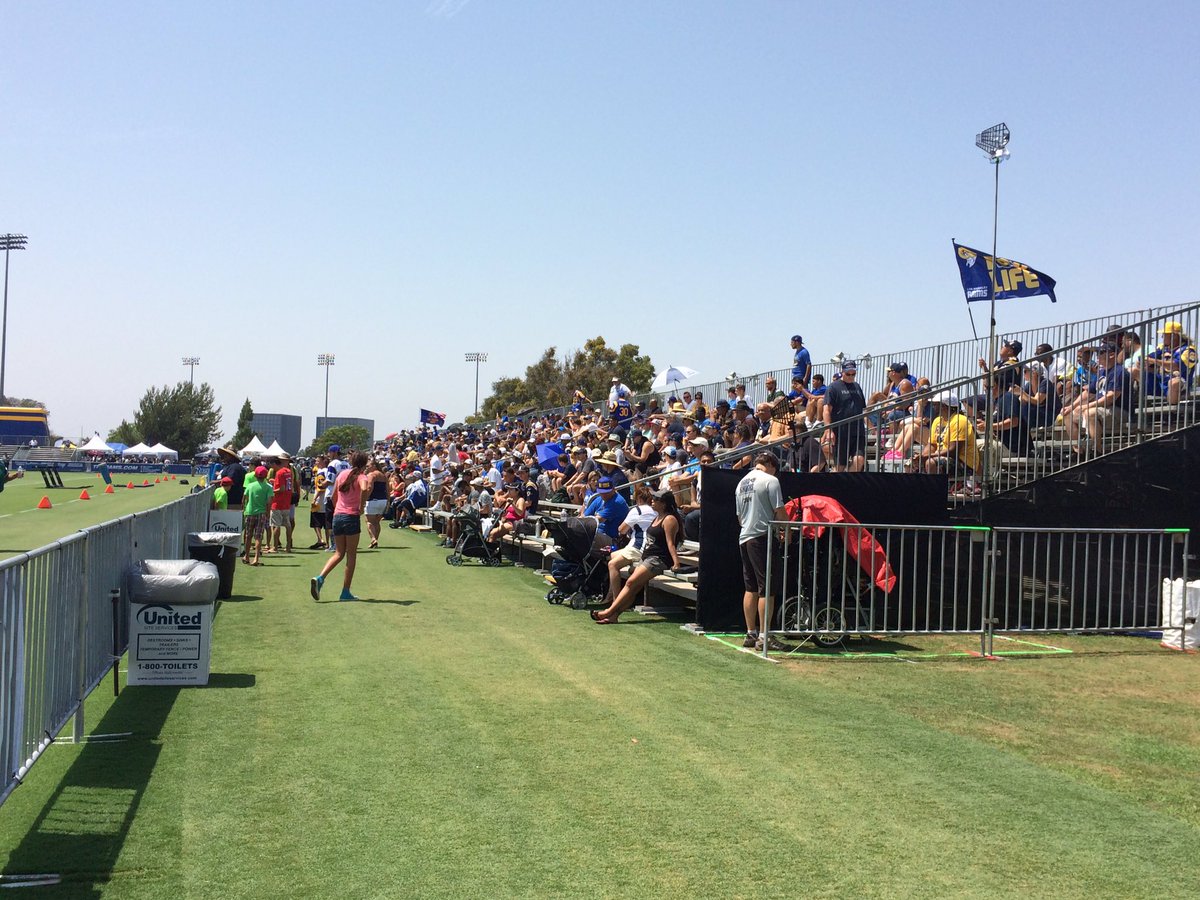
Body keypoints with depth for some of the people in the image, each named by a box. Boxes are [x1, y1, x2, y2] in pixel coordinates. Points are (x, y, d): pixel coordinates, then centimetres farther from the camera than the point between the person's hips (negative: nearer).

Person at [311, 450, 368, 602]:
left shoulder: (342, 474, 11)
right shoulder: (361, 477, -6)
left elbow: (334, 496, 17)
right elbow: (364, 489, -29)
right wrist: (361, 507, -17)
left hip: (337, 516, 5)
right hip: (352, 517, -5)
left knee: (339, 553, 14)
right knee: (351, 555, 6)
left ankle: (319, 578, -8)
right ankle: (345, 592, 8)